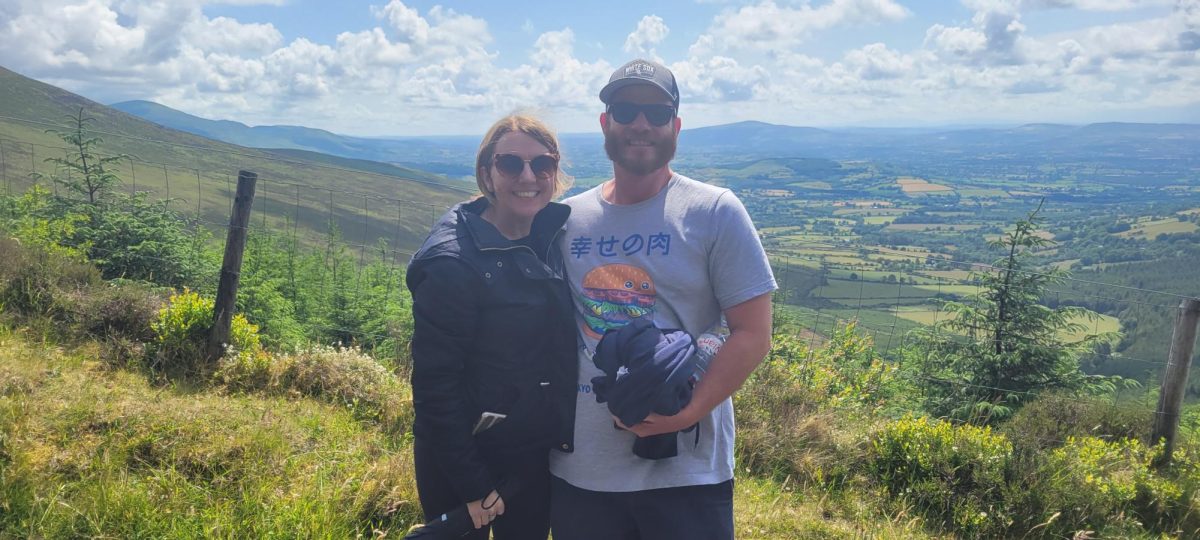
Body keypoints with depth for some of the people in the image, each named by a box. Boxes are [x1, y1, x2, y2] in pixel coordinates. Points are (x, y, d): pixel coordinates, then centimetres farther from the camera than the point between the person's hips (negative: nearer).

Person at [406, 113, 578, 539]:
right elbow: (434, 381, -19)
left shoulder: (549, 242, 1)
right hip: (463, 462, -6)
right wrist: (471, 483, -17)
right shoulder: (452, 262, -19)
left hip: (536, 456, 6)